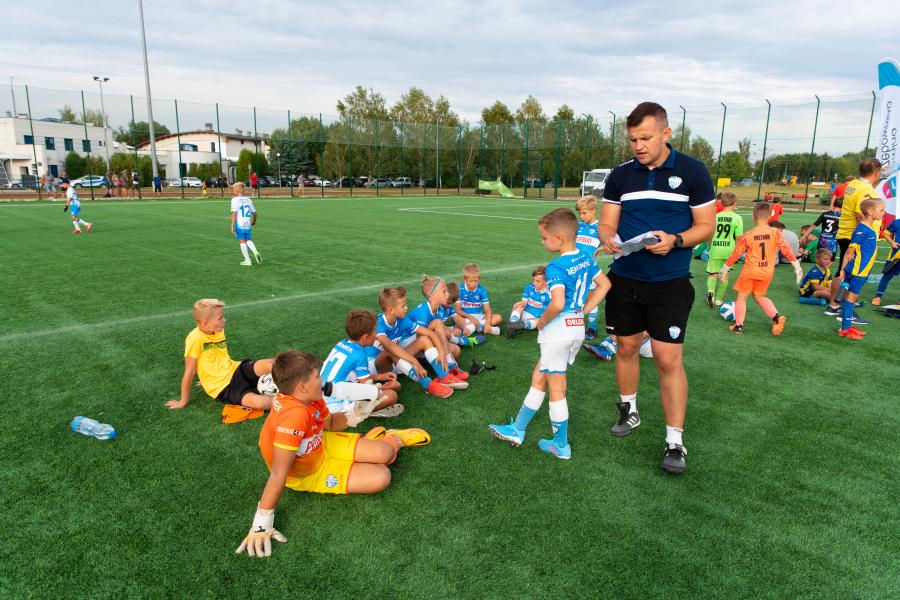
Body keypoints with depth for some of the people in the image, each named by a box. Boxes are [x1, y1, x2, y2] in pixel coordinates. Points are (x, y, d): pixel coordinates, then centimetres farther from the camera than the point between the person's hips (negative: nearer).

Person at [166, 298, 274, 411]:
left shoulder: (219, 331, 4)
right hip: (223, 388, -6)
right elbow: (190, 372, -11)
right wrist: (183, 401, -4)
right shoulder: (195, 338, -17)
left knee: (270, 365, -24)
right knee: (259, 403, -29)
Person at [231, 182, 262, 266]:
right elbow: (254, 212, 12)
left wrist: (232, 226, -13)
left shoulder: (235, 200, -8)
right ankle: (256, 252, -5)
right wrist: (254, 221, 29)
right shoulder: (248, 199, 9)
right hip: (248, 224, 5)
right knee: (248, 240, 19)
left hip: (239, 224, -5)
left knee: (242, 241, 3)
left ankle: (247, 260, 5)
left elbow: (234, 214, -15)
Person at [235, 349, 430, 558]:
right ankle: (392, 440, 18)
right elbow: (278, 475, -38)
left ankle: (391, 438, 28)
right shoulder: (294, 415, -41)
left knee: (384, 454, -8)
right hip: (308, 475, -5)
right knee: (381, 478, -13)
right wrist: (262, 523, -34)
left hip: (323, 444, 6)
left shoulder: (311, 399, -18)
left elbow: (329, 423, 4)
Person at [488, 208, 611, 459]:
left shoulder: (556, 266, -20)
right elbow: (604, 285, 15)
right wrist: (583, 311, 14)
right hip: (577, 328, 9)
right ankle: (517, 429, 29)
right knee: (539, 377, 18)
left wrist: (542, 321, -13)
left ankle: (561, 446, 20)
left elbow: (557, 304, -31)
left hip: (558, 330, -9)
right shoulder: (586, 258, 5)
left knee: (556, 387, 6)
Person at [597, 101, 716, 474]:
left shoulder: (692, 172, -4)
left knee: (668, 360, -5)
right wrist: (608, 239, -18)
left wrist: (674, 241, -22)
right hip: (624, 279, 4)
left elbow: (706, 226, -3)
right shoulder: (620, 175, 4)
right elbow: (607, 223, 6)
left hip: (670, 283, -3)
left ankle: (674, 441, 6)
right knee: (626, 347, 13)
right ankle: (629, 411, 36)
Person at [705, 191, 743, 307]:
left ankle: (710, 291, -17)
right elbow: (738, 238, -6)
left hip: (715, 249, 0)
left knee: (713, 274, 11)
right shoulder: (737, 218, -6)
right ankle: (718, 299, 22)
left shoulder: (715, 216, -2)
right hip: (729, 249, 0)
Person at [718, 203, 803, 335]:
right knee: (759, 296, 23)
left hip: (750, 271, -3)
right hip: (767, 272, 3)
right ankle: (776, 316, 5)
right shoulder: (776, 232, -7)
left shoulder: (747, 236, -10)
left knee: (742, 296, 12)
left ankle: (739, 325, 8)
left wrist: (725, 268, 7)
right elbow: (786, 248, -7)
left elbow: (736, 253, -3)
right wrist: (796, 265, -1)